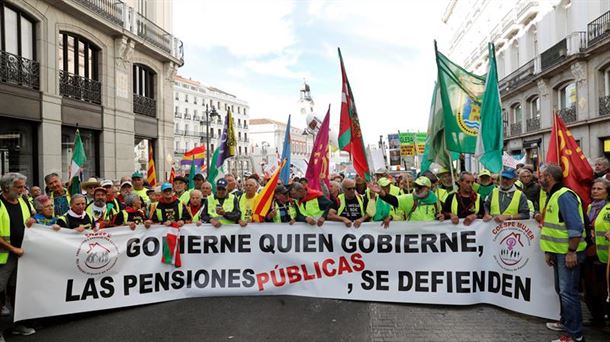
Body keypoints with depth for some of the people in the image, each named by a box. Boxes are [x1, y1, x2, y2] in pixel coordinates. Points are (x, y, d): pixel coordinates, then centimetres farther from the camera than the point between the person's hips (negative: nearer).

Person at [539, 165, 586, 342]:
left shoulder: (564, 196, -16)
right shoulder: (553, 196, 15)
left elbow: (575, 227, -22)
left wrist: (571, 252, -22)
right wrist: (548, 251, 17)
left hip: (568, 252, -10)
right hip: (558, 252, 10)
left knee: (568, 292, -5)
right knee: (561, 290, 19)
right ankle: (565, 321, 33)